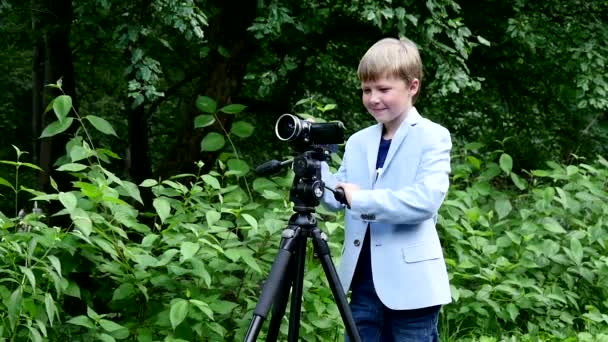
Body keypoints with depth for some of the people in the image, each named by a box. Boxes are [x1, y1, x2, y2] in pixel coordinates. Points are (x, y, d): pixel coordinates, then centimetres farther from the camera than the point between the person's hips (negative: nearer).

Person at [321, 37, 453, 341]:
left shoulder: (432, 137, -6)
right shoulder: (359, 142, 12)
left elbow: (426, 199, -21)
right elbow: (336, 199, 9)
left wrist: (361, 200, -22)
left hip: (411, 284, -6)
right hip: (365, 281, 6)